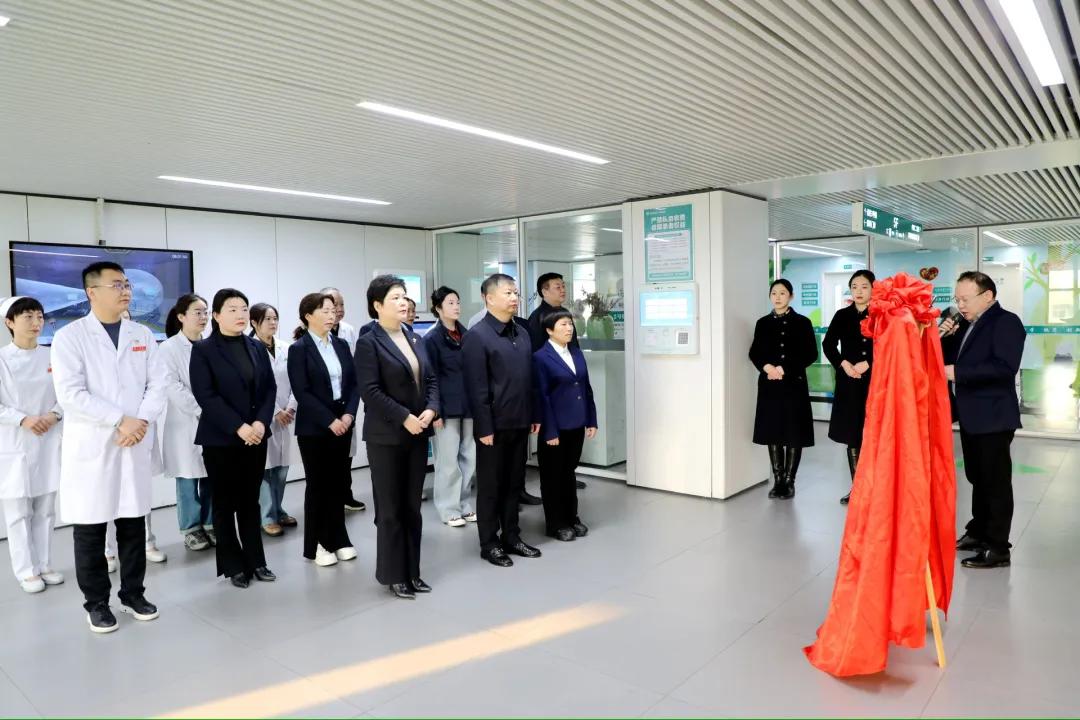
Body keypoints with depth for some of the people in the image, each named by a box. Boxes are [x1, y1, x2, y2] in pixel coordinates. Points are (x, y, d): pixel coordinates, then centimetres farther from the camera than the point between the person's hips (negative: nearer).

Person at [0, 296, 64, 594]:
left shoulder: (52, 357, 2)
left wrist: (54, 414, -11)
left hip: (49, 442, 3)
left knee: (45, 509, 10)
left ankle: (44, 565, 21)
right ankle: (26, 571, 14)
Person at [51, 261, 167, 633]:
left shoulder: (142, 335, 9)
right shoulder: (69, 337, -3)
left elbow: (158, 385, 4)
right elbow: (71, 393, -13)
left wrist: (141, 421, -12)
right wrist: (120, 420, -16)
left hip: (135, 445, 3)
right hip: (90, 447, -3)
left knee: (133, 525, 10)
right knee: (90, 529, 6)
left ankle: (133, 593, 24)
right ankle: (96, 602, 20)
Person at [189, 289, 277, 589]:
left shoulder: (256, 348, 9)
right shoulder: (203, 350, -5)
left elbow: (270, 388, 6)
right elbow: (205, 396, -13)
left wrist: (261, 422, -10)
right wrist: (238, 427, -19)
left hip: (256, 436, 4)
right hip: (221, 439, -4)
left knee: (250, 500, 11)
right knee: (225, 503, 7)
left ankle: (255, 561, 18)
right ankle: (233, 565, 17)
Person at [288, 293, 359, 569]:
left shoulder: (341, 345, 8)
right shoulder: (299, 349, -7)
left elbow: (353, 383, 7)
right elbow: (302, 392, -13)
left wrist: (348, 414, -8)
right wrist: (330, 420, -16)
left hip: (343, 423, 5)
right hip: (314, 427, -4)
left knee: (338, 482, 9)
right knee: (317, 484, 4)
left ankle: (338, 539, 20)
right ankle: (316, 544, 16)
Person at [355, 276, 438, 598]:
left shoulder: (415, 338, 11)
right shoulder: (368, 342, -9)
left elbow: (430, 379, 11)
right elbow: (370, 391, -17)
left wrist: (431, 409, -6)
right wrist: (404, 417, -19)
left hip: (417, 434, 6)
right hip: (387, 436, -6)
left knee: (412, 506, 12)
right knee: (390, 509, 4)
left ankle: (412, 571, 24)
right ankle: (394, 575, 17)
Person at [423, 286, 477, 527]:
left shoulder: (466, 334, 9)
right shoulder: (431, 338, -5)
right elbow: (431, 378, -7)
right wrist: (436, 410, -12)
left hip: (468, 405, 5)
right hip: (447, 406, -5)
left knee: (469, 457, 9)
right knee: (448, 459, 2)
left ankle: (463, 504, 22)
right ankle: (449, 509, 14)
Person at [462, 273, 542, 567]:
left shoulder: (522, 333, 11)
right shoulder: (477, 336, -11)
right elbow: (476, 387, -14)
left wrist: (534, 415, 12)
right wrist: (484, 427, -16)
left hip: (520, 423, 6)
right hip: (494, 425, -6)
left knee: (514, 482, 15)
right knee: (490, 486, 6)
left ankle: (511, 536, 27)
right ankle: (489, 544, 18)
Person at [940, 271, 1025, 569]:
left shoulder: (1006, 322, -14)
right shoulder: (967, 324, 12)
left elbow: (1005, 367, -27)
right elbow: (949, 360, 15)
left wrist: (958, 373, -25)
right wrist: (945, 337, -2)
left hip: (993, 417, -8)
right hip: (971, 415, 9)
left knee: (996, 482, 0)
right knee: (978, 478, 18)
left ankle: (998, 548, 9)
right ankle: (978, 532, 31)